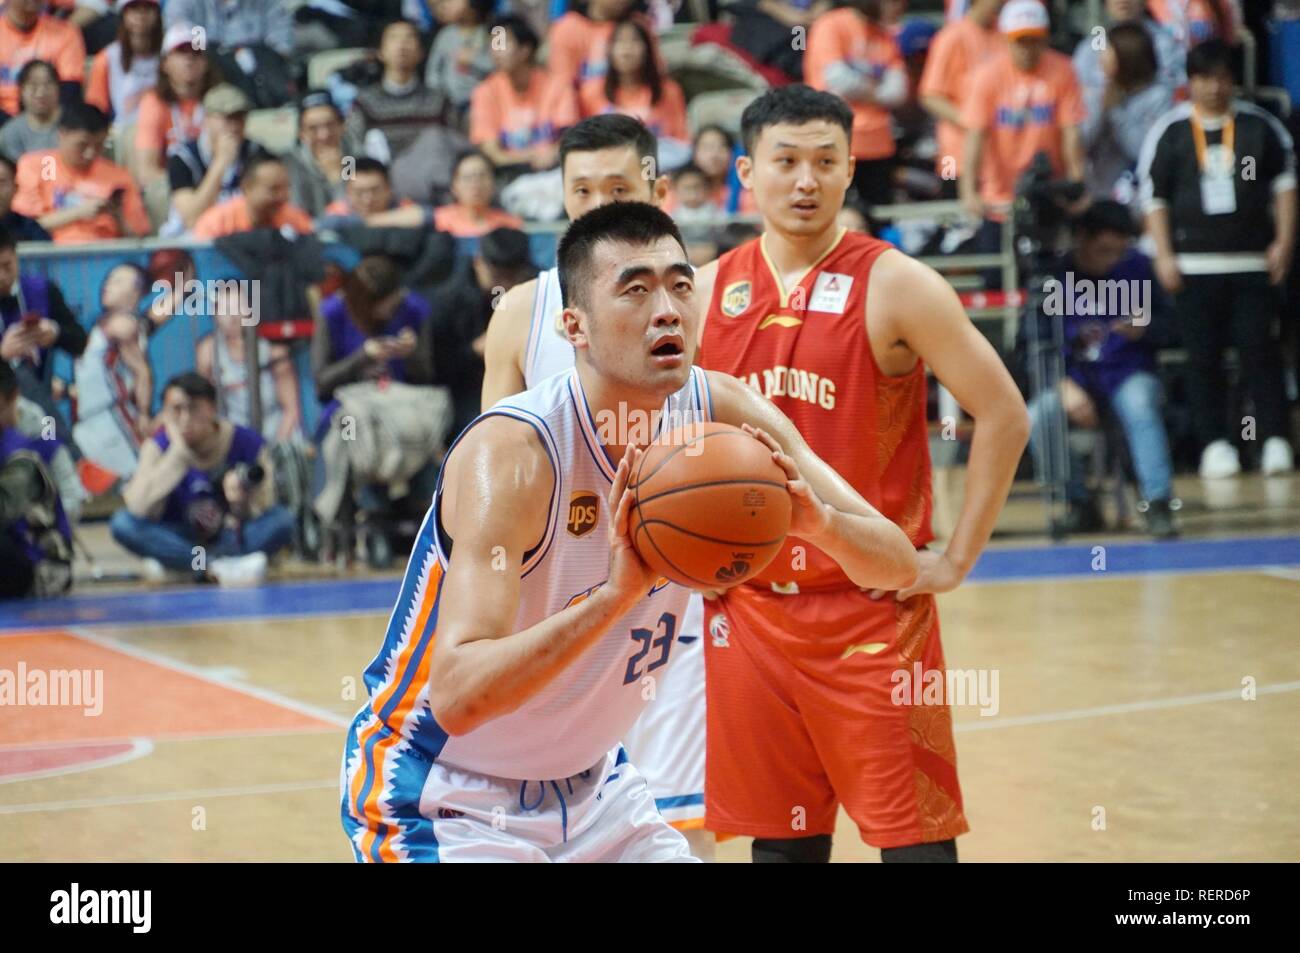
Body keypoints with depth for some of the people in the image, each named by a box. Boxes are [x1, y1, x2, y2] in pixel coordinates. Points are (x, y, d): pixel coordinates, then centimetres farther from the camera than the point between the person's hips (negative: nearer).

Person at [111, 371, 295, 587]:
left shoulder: (247, 443, -13)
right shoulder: (160, 444, -12)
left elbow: (265, 511, -14)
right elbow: (140, 508, -27)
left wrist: (243, 502, -37)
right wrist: (178, 452, -28)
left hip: (232, 539, 0)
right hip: (180, 540, 0)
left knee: (282, 521, -29)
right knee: (123, 523, -28)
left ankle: (175, 565, -28)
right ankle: (222, 565, -32)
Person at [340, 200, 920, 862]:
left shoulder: (723, 416, -10)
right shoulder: (512, 452, -29)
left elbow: (898, 565, -7)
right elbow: (456, 696, -39)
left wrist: (819, 522, -29)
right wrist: (615, 593, -49)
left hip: (590, 783, 7)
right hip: (442, 799, -7)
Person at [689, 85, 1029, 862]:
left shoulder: (894, 286, -8)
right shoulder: (711, 292, 6)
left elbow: (1003, 416, -9)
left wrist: (957, 559, -11)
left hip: (875, 605, -4)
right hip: (750, 607, 4)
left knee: (913, 834, -3)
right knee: (782, 838, 10)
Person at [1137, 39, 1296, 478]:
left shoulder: (1260, 125, 6)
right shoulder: (1168, 132, 2)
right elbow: (1153, 197, 4)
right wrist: (1164, 256, -2)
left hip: (1254, 260, 0)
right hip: (1195, 263, 0)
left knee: (1260, 350, -3)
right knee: (1203, 358, 2)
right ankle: (1214, 443, 8)